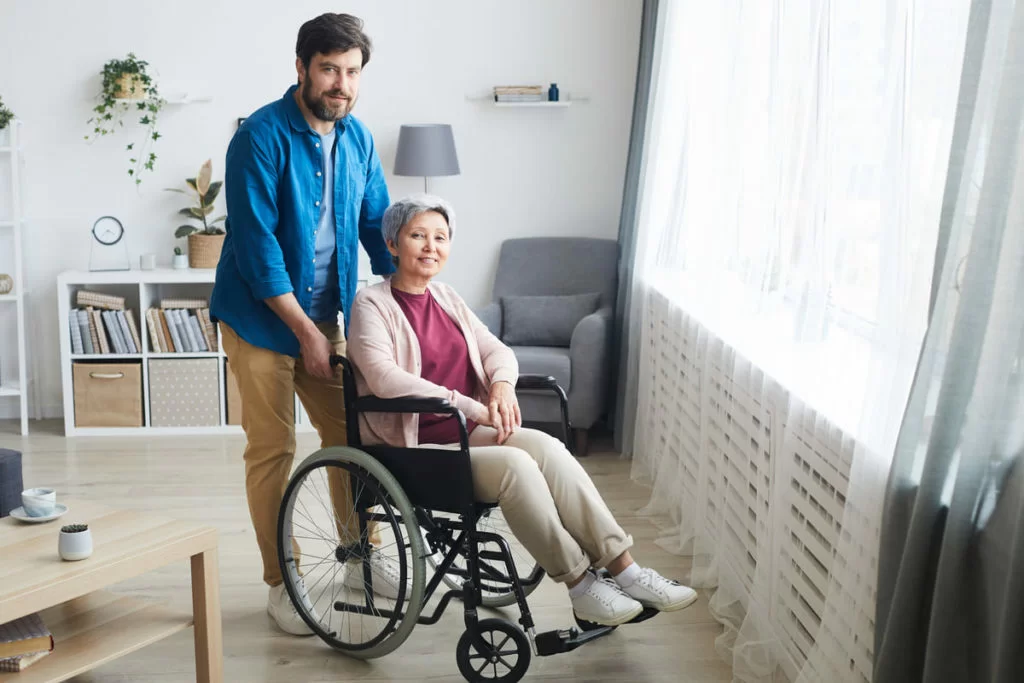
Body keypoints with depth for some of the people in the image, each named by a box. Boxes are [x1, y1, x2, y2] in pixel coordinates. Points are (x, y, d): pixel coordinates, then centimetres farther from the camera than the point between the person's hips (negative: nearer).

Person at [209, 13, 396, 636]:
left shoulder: (356, 136, 2)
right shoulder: (262, 137, -18)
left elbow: (376, 222, 10)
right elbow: (256, 243, -21)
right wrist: (305, 331, -19)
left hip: (327, 314, 6)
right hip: (262, 316, -6)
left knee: (351, 434, 10)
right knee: (273, 450, 1)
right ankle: (280, 585, 13)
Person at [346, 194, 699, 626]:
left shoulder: (447, 299, 15)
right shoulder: (372, 305, -6)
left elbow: (496, 350, 15)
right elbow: (384, 378, -21)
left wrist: (501, 384, -11)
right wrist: (472, 407, -25)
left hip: (467, 433, 6)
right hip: (412, 448, -6)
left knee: (546, 447, -22)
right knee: (515, 465, -29)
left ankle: (621, 567, -23)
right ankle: (581, 586, -19)